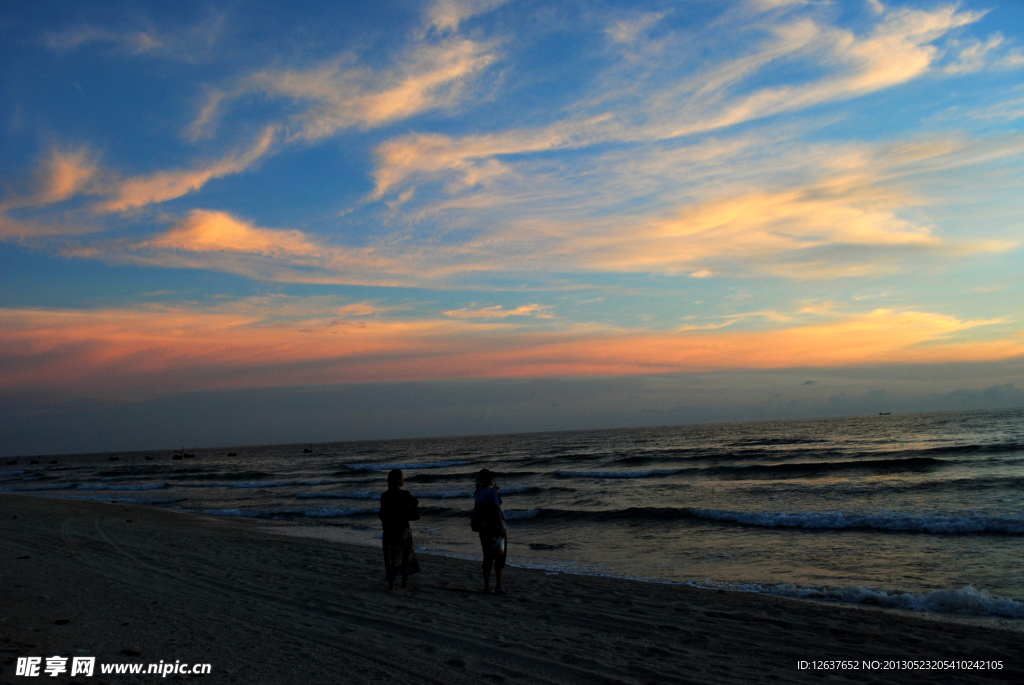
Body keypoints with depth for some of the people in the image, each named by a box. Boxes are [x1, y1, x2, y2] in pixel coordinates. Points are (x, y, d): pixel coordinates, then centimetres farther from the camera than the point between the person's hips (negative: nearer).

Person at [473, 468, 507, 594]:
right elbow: (497, 509, -17)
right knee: (500, 558, 0)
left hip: (484, 529, 7)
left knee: (488, 558, 12)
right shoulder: (492, 492, -13)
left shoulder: (479, 493, 8)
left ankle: (487, 586, 13)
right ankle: (499, 586, -1)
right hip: (496, 528, -7)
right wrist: (502, 527, -16)